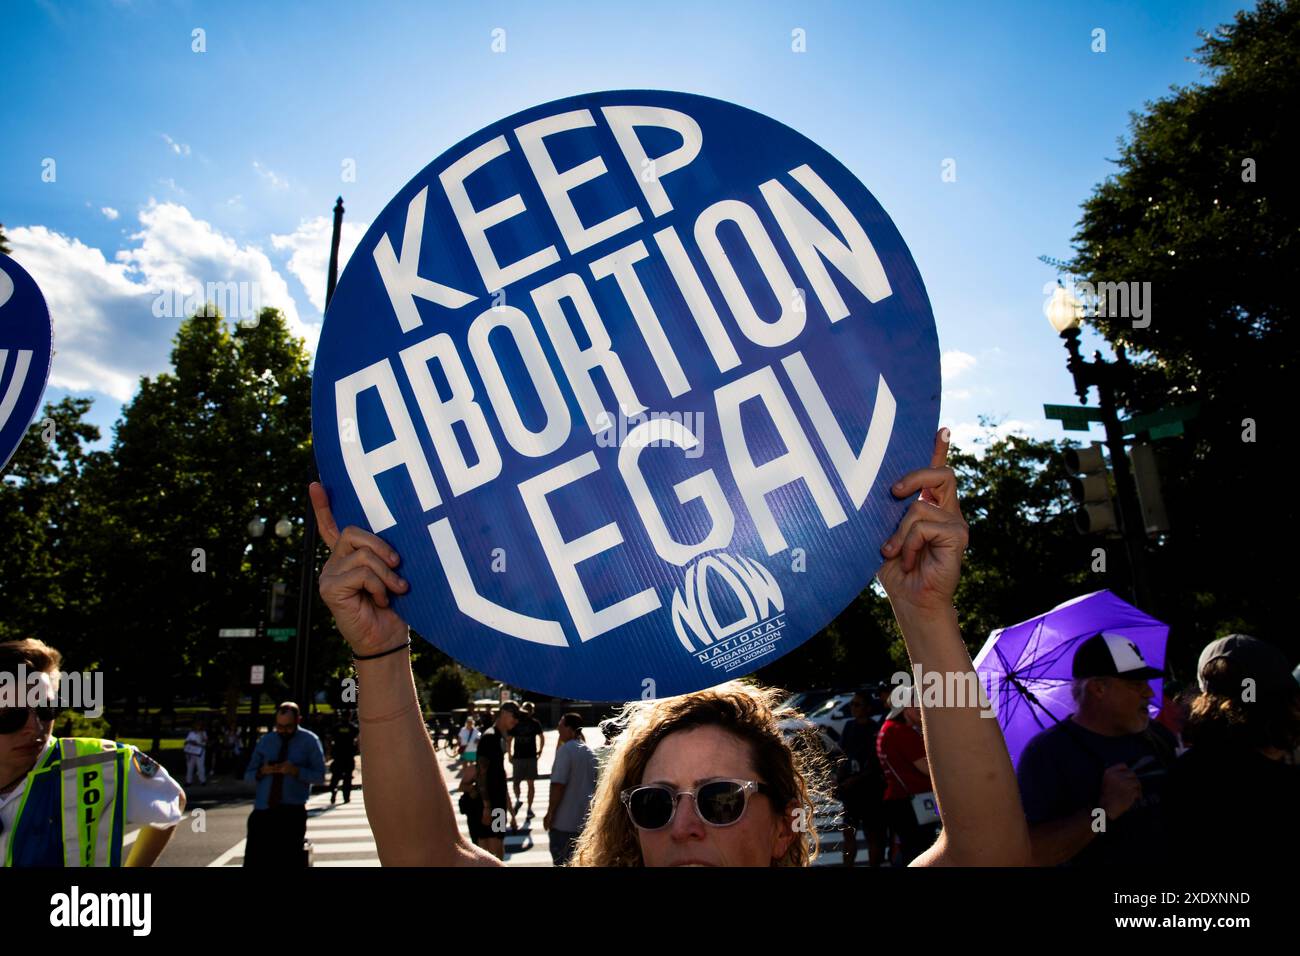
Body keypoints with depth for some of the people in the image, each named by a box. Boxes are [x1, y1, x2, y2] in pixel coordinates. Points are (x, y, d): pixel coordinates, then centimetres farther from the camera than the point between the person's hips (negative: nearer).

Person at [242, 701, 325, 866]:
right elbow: (248, 775, 14)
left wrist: (296, 771, -18)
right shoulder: (265, 741, 14)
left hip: (292, 810, -3)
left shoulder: (310, 741, 3)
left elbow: (320, 776, -4)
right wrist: (262, 771, -7)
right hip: (262, 810, 3)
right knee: (255, 859, -4)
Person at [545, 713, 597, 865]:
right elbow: (596, 784, 15)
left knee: (563, 863, 2)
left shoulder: (566, 749, -15)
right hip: (586, 821, 7)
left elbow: (558, 785, -20)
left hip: (565, 823, -7)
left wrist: (550, 813, -11)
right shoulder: (590, 752, 8)